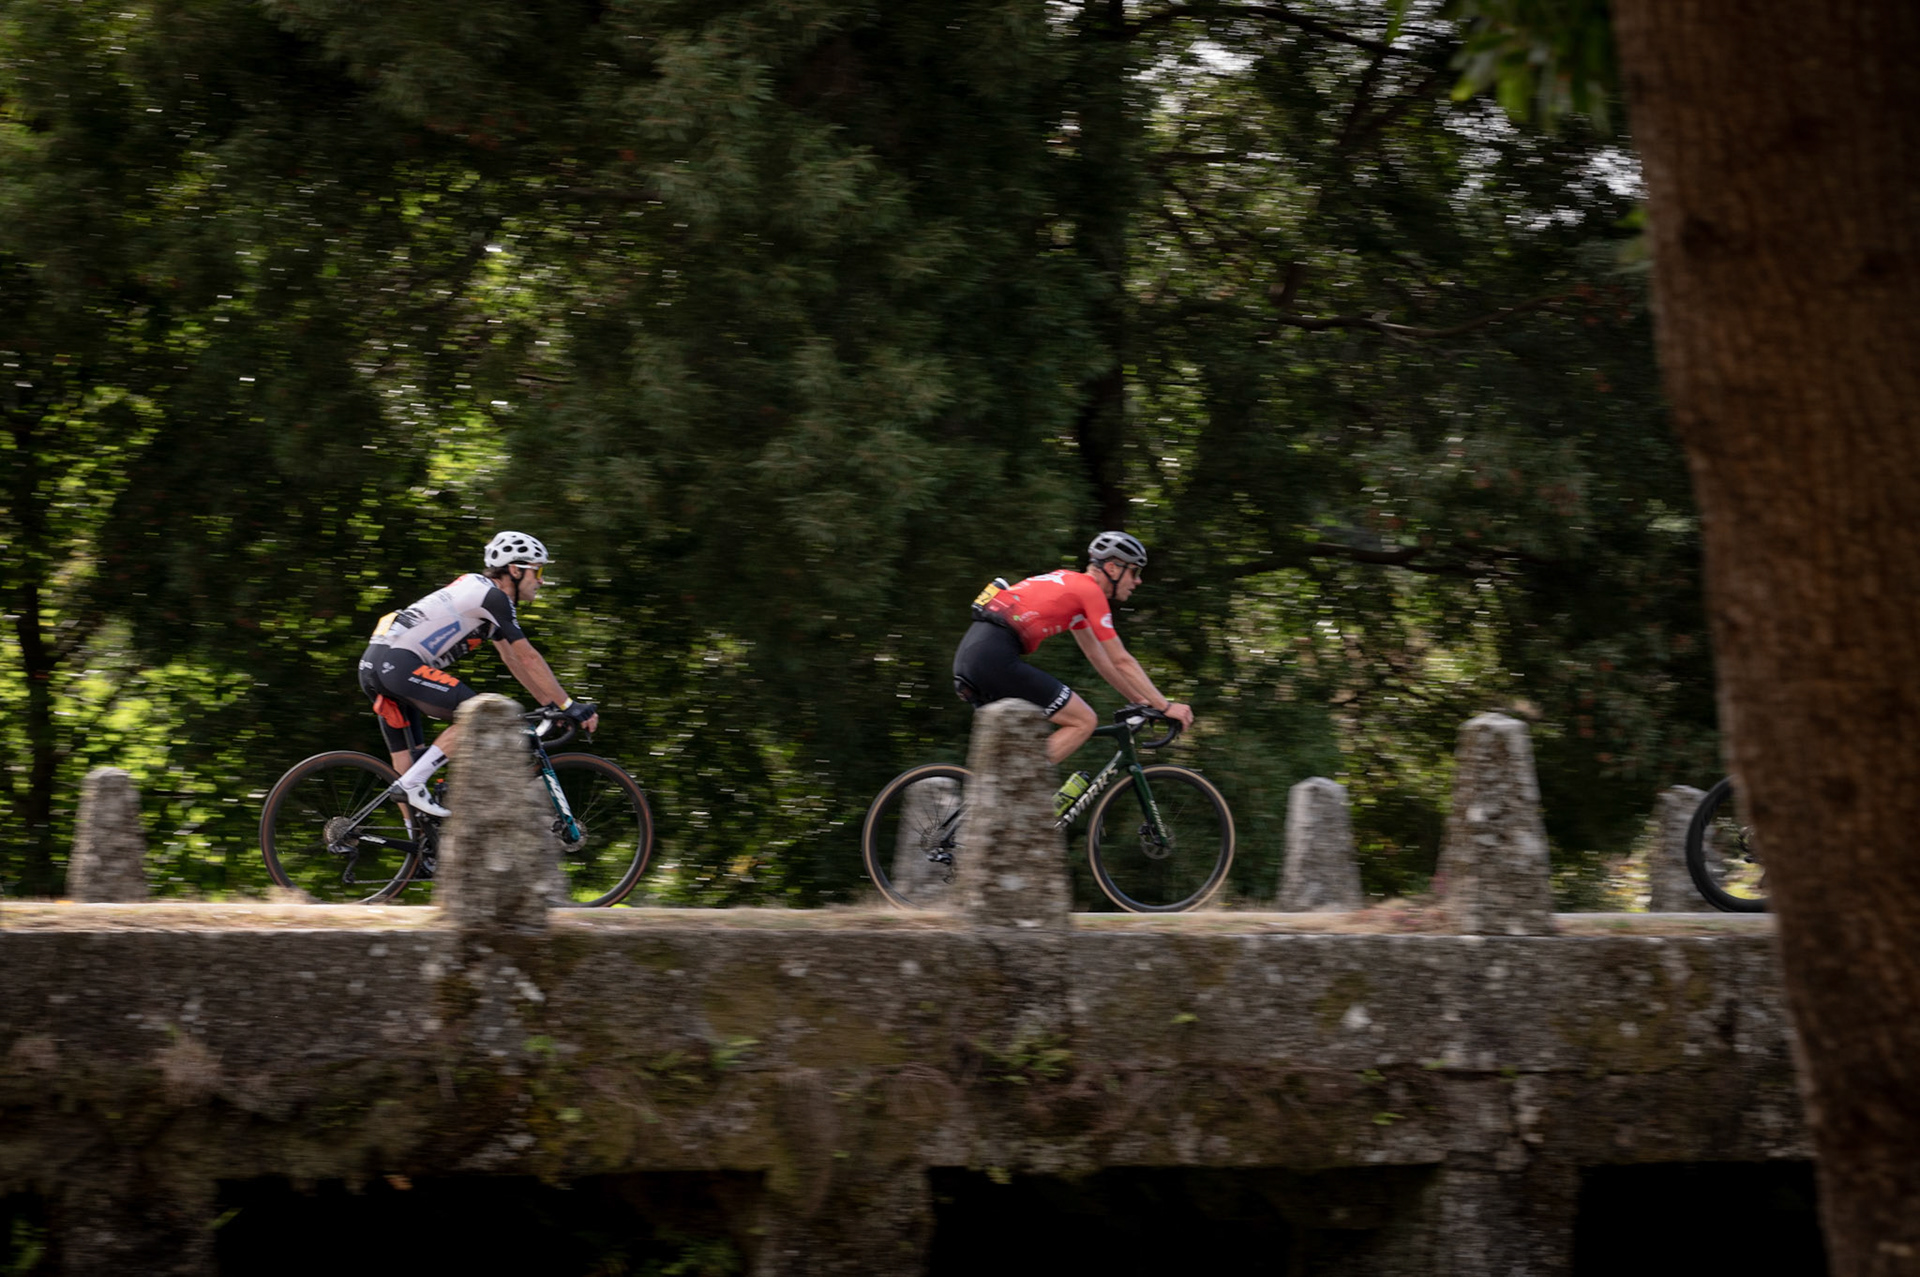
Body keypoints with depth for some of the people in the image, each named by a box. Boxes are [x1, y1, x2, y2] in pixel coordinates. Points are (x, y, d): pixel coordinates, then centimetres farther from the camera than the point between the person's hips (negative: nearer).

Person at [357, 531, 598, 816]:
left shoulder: (482, 592, 23)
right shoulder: (493, 596, -7)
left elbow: (513, 659, 27)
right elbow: (529, 659, -8)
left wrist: (552, 704, 25)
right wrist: (569, 706, -4)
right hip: (398, 663, -10)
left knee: (411, 758, 12)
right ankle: (412, 784, -15)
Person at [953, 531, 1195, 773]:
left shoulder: (1072, 584, 25)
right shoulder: (1090, 590, -2)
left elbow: (1098, 656, 32)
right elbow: (1122, 661, -2)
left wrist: (1137, 699, 33)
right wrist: (1166, 706, 3)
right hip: (996, 657, -10)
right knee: (1084, 722, -4)